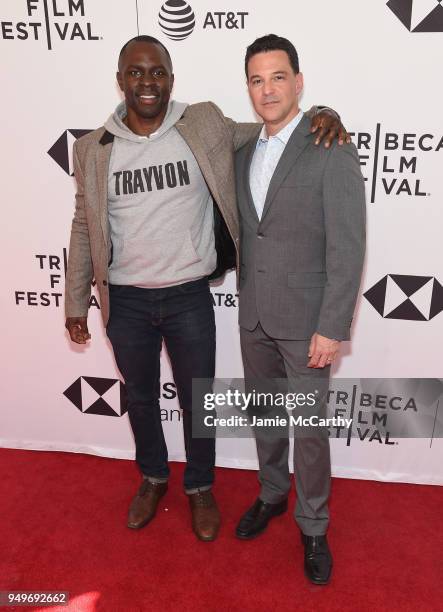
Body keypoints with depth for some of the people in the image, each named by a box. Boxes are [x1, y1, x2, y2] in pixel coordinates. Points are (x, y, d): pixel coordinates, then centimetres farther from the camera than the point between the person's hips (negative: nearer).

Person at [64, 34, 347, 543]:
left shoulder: (206, 125, -5)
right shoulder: (92, 149, -2)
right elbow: (85, 229, 6)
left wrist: (318, 115, -14)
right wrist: (76, 302, 7)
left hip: (189, 296, -1)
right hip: (125, 302, 2)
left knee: (197, 400, 13)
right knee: (140, 396, 20)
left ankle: (200, 488, 40)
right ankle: (154, 477, 47)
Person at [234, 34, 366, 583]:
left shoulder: (331, 151, -10)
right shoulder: (244, 153, 9)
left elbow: (347, 247, -14)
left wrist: (332, 329, -17)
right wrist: (246, 302, 9)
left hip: (305, 319, -5)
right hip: (254, 316, 6)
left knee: (309, 428, 5)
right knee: (263, 415, 19)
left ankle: (313, 526, 29)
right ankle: (272, 495, 43)